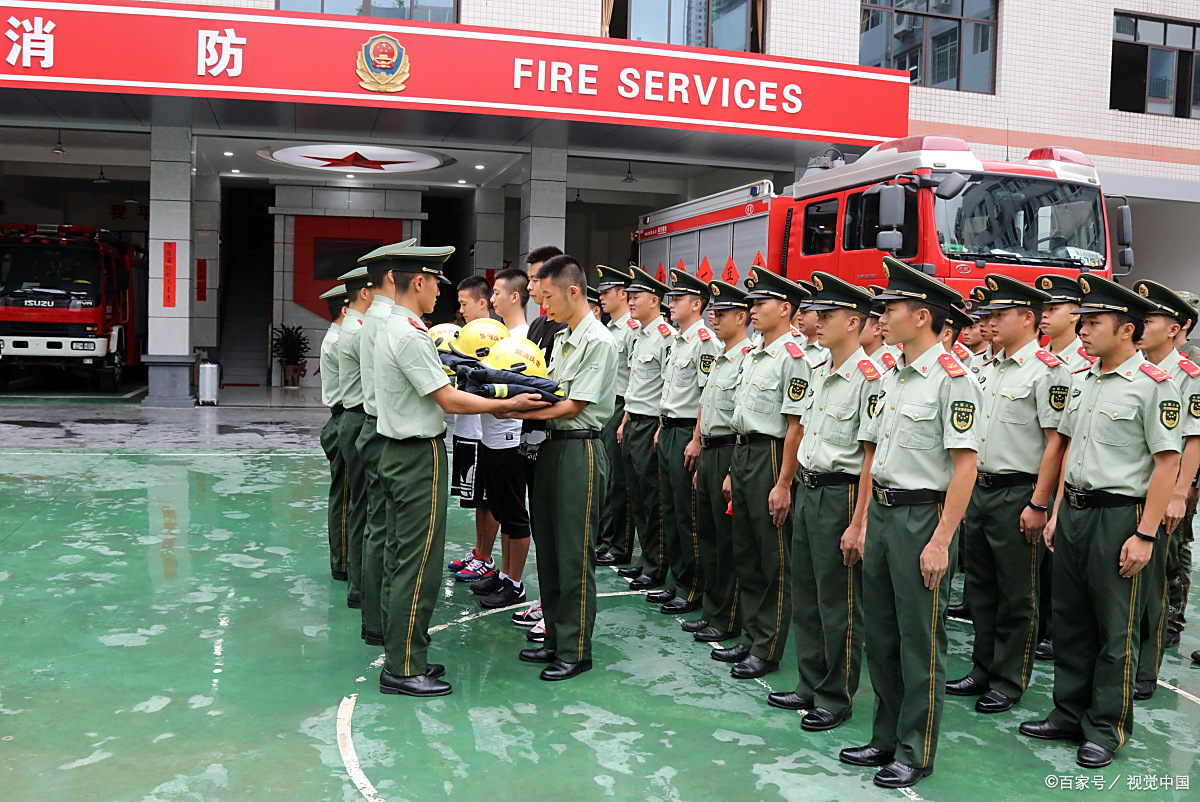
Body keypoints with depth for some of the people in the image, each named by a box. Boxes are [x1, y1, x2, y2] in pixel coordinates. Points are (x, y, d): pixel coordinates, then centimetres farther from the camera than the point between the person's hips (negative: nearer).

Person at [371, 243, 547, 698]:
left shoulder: (393, 329, 14)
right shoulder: (410, 336, -18)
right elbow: (449, 400, -19)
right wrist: (509, 404, -12)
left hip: (398, 453, 11)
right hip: (420, 456, -11)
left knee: (398, 558, 13)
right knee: (418, 563, -5)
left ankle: (401, 656, 23)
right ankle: (403, 670, 2)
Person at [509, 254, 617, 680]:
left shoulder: (598, 342, -13)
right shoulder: (561, 338, 15)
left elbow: (573, 405, -16)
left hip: (579, 449, -9)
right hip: (551, 445, 9)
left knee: (574, 554, -2)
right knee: (549, 549, 14)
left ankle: (576, 650, 8)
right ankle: (555, 638, 26)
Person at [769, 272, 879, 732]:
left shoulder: (869, 378, -16)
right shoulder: (819, 373, 11)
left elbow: (872, 456, -18)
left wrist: (858, 523, -20)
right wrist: (796, 486, 16)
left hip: (841, 493, -9)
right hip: (807, 488, 9)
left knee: (838, 604, 3)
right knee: (804, 595, 15)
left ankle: (837, 699, 16)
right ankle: (810, 687, 28)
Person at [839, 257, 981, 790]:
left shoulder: (952, 379, -13)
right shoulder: (891, 378, 12)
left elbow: (965, 466, -16)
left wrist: (940, 541, -18)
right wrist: (863, 522, 15)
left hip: (923, 517, -8)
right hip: (882, 513, 8)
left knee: (920, 641, 3)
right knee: (880, 634, 15)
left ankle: (914, 755, 16)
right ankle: (886, 739, 29)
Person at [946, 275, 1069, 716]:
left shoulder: (1047, 371, -12)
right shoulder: (989, 368, 13)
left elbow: (1056, 442, -16)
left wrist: (1038, 505, -18)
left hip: (1018, 494, -8)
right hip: (979, 491, 8)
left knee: (1016, 596, 4)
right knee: (980, 588, 15)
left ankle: (1009, 682, 16)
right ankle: (983, 671, 27)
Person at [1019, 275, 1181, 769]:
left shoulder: (1152, 385, -12)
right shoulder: (1081, 381, 10)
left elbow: (1167, 462, -14)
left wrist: (1145, 535, -17)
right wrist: (1057, 512, 13)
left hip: (1119, 514, -7)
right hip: (1073, 511, 7)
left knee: (1115, 630, 4)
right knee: (1070, 620, 14)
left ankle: (1107, 730, 16)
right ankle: (1070, 714, 27)